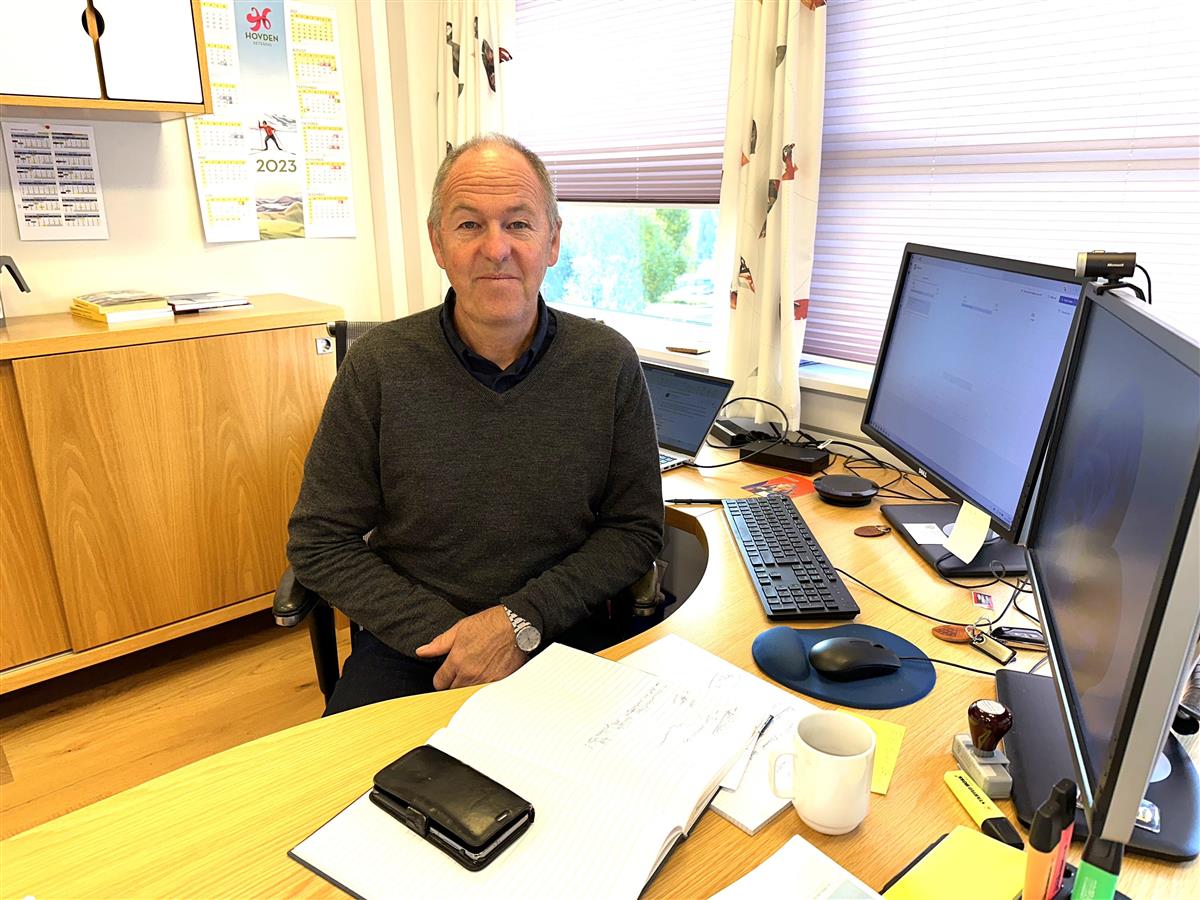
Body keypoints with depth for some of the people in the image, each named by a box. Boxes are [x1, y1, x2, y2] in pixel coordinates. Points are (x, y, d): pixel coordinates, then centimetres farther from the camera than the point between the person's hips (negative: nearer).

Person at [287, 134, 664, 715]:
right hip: (410, 642, 1)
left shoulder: (608, 364, -5)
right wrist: (450, 633, -13)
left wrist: (520, 620, -13)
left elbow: (635, 530, 0)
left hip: (562, 636, 0)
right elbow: (319, 542, -3)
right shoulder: (377, 366, -7)